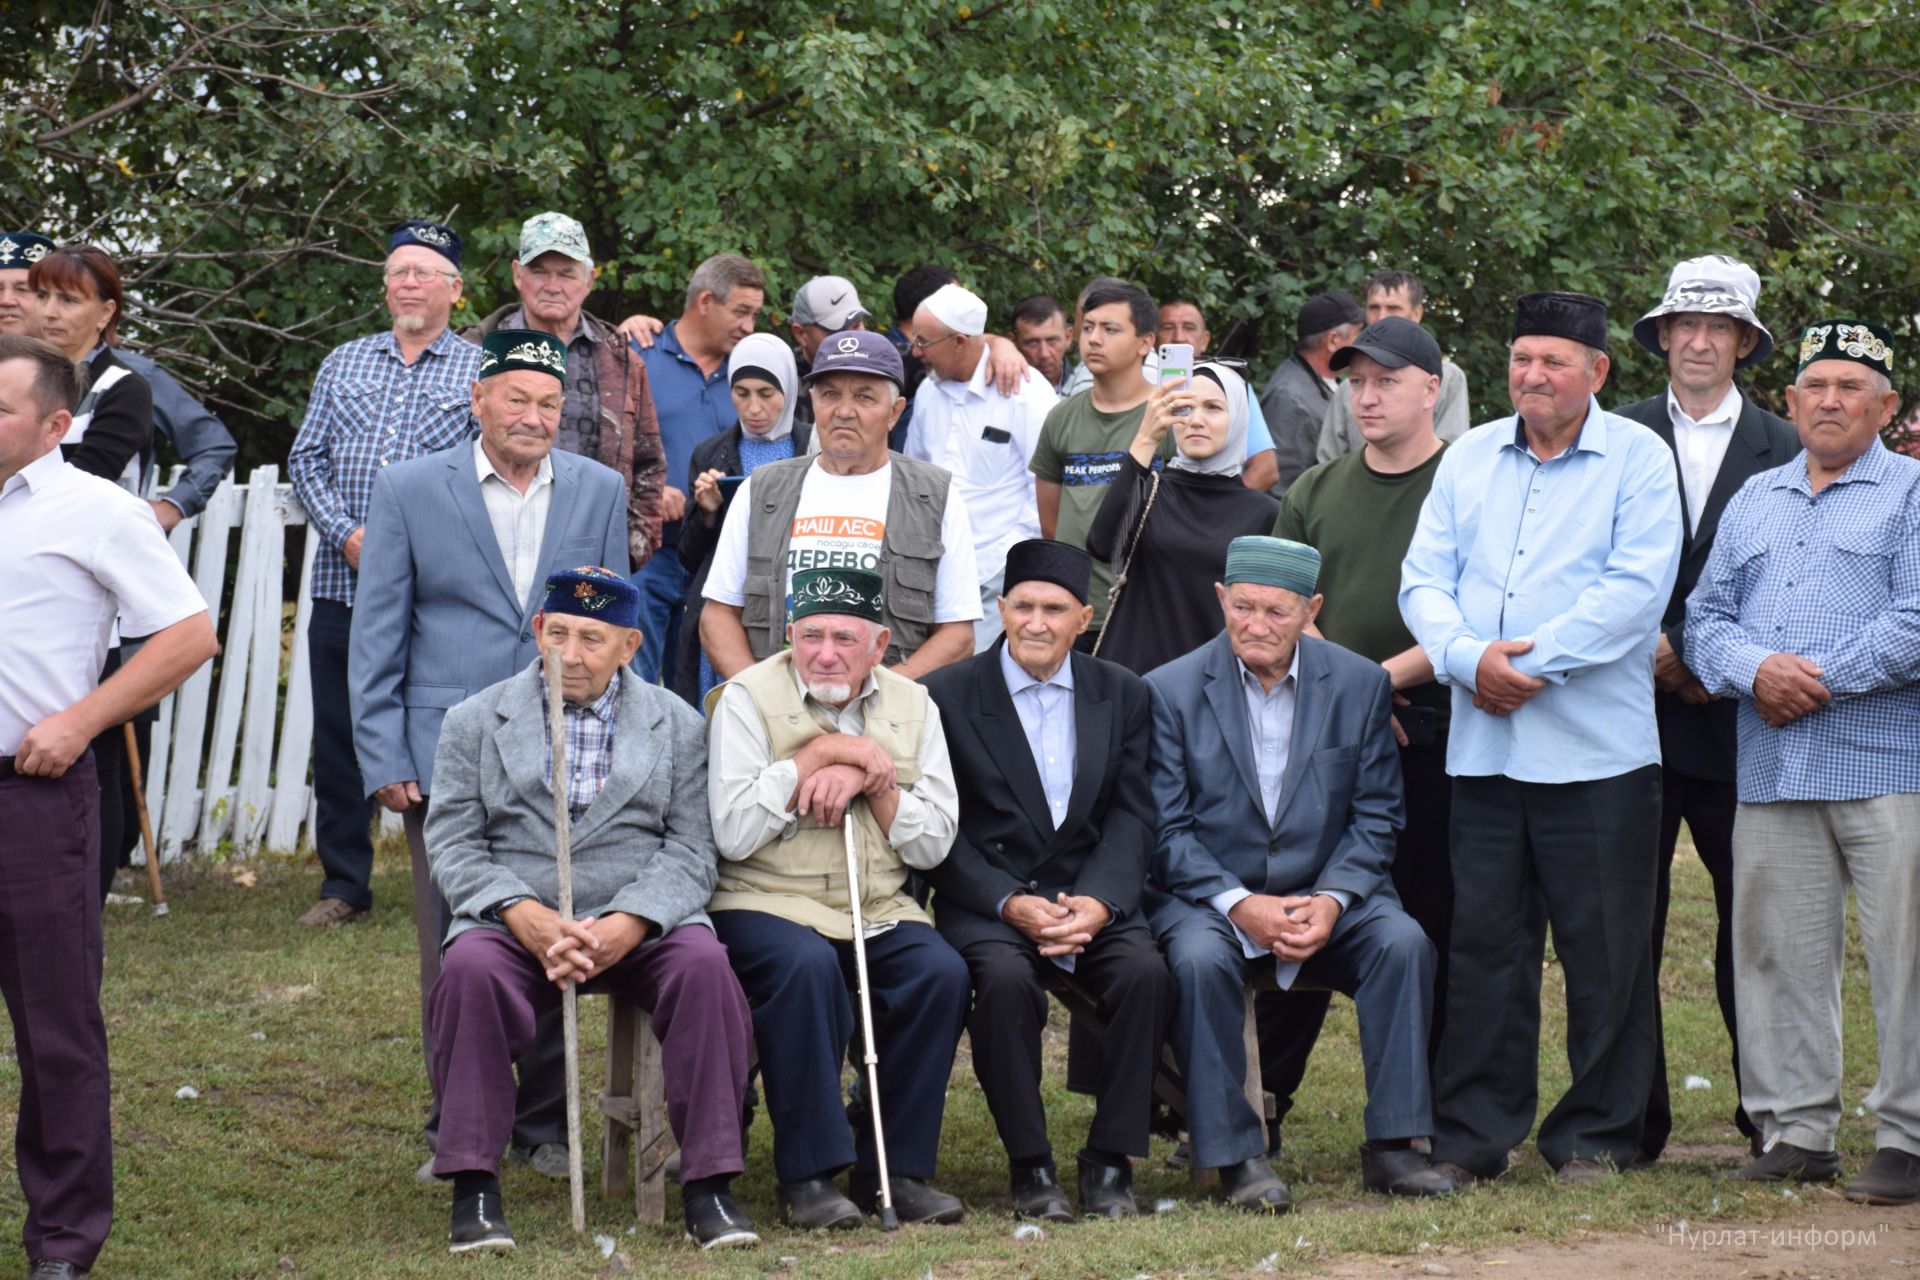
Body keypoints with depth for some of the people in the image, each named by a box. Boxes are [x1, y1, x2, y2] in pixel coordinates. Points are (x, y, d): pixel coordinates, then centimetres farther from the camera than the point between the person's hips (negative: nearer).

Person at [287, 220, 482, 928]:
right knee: (339, 736, 5)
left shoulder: (481, 371, 4)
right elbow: (306, 458, 11)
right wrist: (347, 534, -5)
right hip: (343, 583, 4)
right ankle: (344, 884, 14)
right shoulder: (343, 364, 15)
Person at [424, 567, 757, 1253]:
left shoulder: (676, 725, 11)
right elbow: (452, 844, 3)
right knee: (469, 969, -33)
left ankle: (709, 1185, -24)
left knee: (703, 963, -31)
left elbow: (690, 851, 3)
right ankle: (473, 1189, -24)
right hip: (517, 922, 0)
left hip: (640, 925, 0)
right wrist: (523, 915, -15)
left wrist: (627, 925, -16)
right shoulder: (474, 722, 11)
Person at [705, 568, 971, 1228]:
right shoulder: (749, 698, -2)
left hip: (879, 909, 4)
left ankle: (897, 1168, -12)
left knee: (941, 972, -24)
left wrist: (869, 778, -12)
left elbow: (934, 843, 3)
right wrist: (819, 754, -13)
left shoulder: (912, 707, 9)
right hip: (766, 902, -4)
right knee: (806, 964, -35)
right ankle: (810, 1175, -25)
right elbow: (734, 833, -14)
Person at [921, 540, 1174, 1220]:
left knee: (1146, 972, -28)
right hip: (986, 903, -2)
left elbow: (1130, 819, 5)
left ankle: (1110, 1162, -15)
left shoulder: (1122, 694, 10)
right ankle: (1030, 1166, -20)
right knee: (1006, 979, -34)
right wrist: (1010, 905, -17)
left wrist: (1097, 902, -14)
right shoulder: (948, 695, 1)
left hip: (1093, 897, 2)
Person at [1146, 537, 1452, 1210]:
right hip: (1207, 895, -2)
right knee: (1198, 959, -34)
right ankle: (1235, 1154, -24)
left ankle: (1391, 1144, -18)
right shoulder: (1171, 690, -2)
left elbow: (1375, 817, 4)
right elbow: (1167, 830, -5)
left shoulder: (1359, 683, 4)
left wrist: (1332, 900, -14)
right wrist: (1239, 905, -19)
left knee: (1403, 941, -26)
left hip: (1327, 894, 2)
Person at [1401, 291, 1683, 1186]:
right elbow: (1424, 580, 9)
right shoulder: (1470, 459, 14)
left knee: (1603, 951, 1)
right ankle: (1471, 1136, 13)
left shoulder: (1638, 459, 0)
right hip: (1483, 744, 4)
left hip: (1597, 750, -4)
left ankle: (1596, 1136, 12)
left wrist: (1535, 663, -15)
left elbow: (1637, 588, -11)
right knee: (1482, 943, 6)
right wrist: (1468, 656, -10)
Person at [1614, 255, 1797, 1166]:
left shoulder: (1783, 450, 7)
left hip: (1736, 718, 0)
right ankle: (1633, 1115, 6)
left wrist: (1698, 656, -8)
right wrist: (1653, 653, -8)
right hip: (1633, 707, 0)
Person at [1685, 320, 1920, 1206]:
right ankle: (1796, 1128, 12)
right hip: (1771, 769, 5)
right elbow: (1705, 616, 14)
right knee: (1777, 950, 5)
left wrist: (1813, 680, -11)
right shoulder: (1754, 500, 20)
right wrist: (1755, 670, -7)